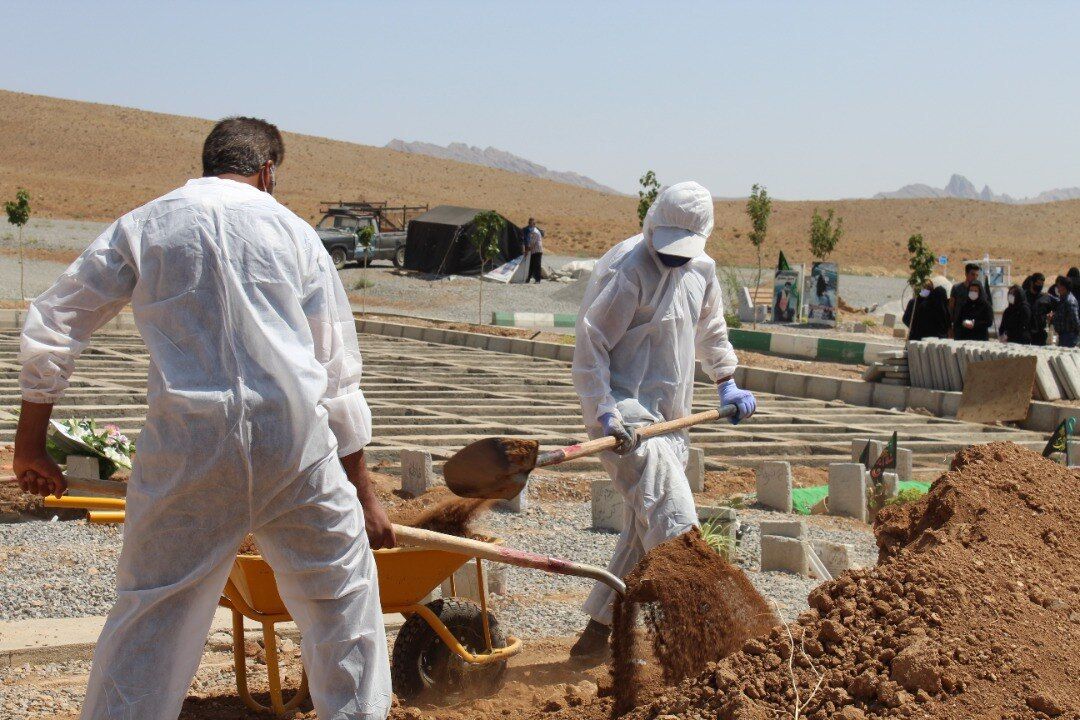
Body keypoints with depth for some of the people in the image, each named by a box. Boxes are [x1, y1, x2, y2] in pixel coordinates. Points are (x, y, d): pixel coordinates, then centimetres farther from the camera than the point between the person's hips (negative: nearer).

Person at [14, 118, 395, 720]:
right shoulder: (293, 231, 13)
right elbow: (339, 375, 13)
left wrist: (31, 444, 20)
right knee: (343, 595, 16)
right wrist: (363, 493, 18)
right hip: (294, 440, 0)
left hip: (188, 441, 0)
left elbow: (50, 329, 11)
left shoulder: (144, 225, 12)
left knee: (151, 613, 9)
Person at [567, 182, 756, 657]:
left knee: (645, 530, 10)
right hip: (625, 414, -9)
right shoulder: (626, 271, -15)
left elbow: (710, 328, 31)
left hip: (668, 417, 9)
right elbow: (589, 346, -15)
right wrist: (606, 412, -24)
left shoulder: (701, 270, 10)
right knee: (674, 526, -20)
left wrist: (726, 383, 25)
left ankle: (597, 633, 17)